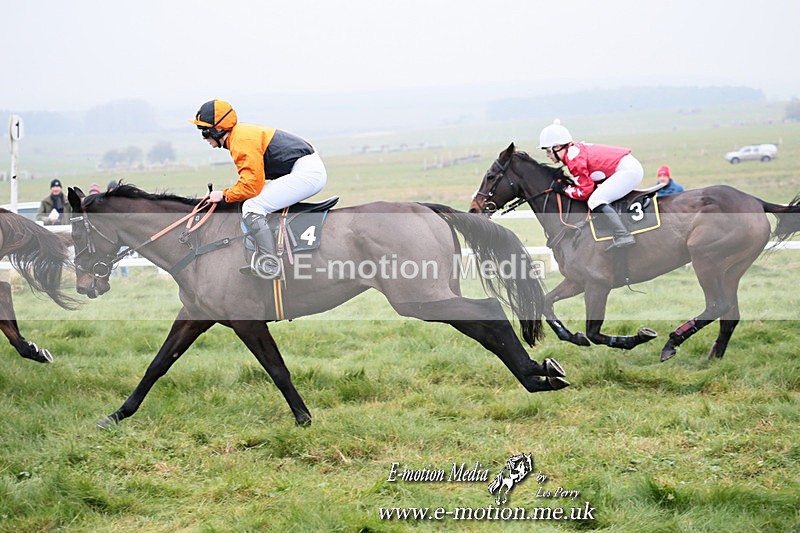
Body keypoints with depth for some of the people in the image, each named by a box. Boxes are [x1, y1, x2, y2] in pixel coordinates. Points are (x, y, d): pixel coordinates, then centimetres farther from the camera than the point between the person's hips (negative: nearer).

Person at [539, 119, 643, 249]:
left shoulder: (572, 158, -15)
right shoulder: (575, 149, 14)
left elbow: (585, 191, -15)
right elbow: (587, 181, 18)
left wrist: (564, 189, -4)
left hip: (627, 170, -11)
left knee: (595, 201, -19)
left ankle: (623, 236, -32)